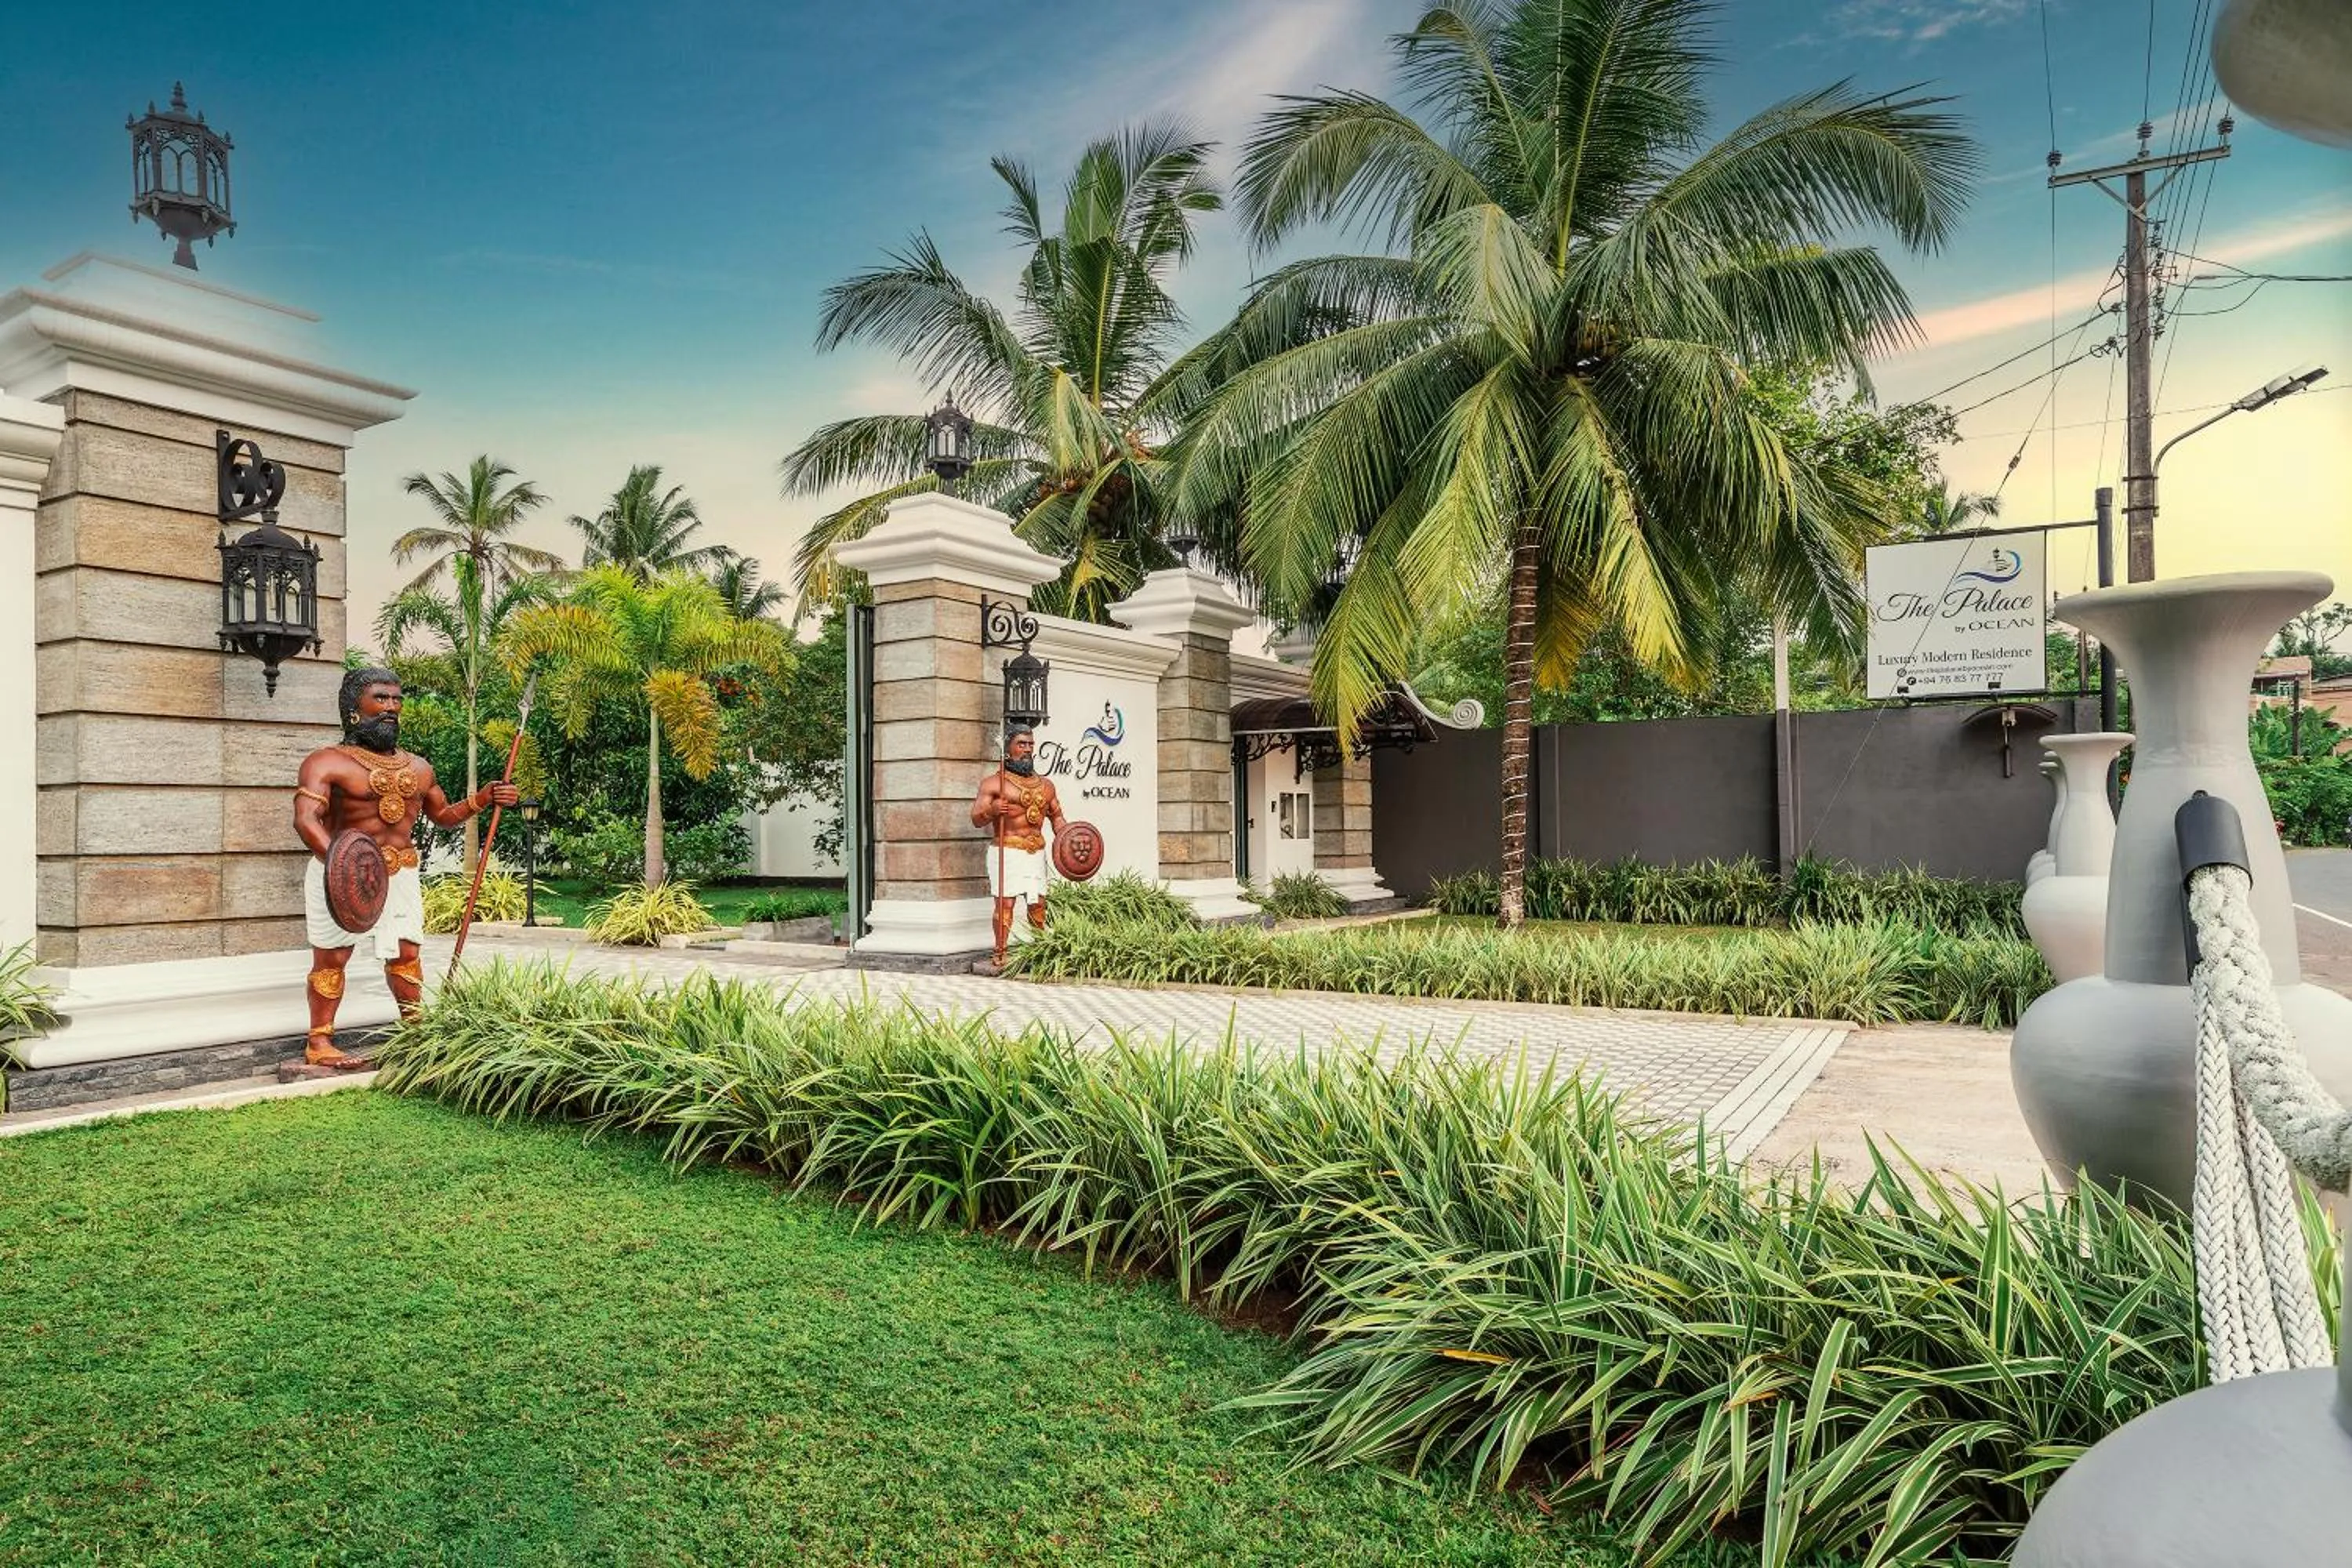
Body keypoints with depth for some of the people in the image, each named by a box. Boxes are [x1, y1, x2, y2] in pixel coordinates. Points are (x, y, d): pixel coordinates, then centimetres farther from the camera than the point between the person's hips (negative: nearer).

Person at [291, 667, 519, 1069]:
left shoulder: (418, 768, 14)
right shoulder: (328, 762, -7)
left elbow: (444, 814, 26)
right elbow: (306, 818, -21)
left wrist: (483, 799, 9)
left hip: (401, 872, 5)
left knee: (407, 951, 6)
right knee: (332, 956, 0)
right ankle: (319, 1043, 9)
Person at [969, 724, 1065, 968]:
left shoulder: (1046, 785, 17)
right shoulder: (994, 783, 0)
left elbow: (1056, 816, 26)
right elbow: (977, 819, -4)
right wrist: (991, 810, -25)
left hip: (1036, 852, 5)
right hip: (1007, 851, -5)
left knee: (1039, 903, 3)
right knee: (1005, 902, -9)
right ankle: (1000, 954, -4)